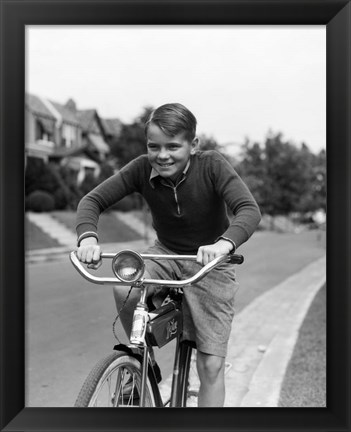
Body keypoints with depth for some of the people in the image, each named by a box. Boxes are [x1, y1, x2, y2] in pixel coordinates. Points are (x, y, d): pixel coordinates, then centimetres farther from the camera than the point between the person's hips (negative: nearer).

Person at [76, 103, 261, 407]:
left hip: (209, 263, -2)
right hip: (166, 254, 3)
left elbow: (250, 210, -35)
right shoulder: (143, 169, -15)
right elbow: (93, 200, -14)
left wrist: (225, 242, -56)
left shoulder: (212, 166, -23)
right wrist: (88, 236, -36)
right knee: (124, 289, -29)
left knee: (211, 365, -7)